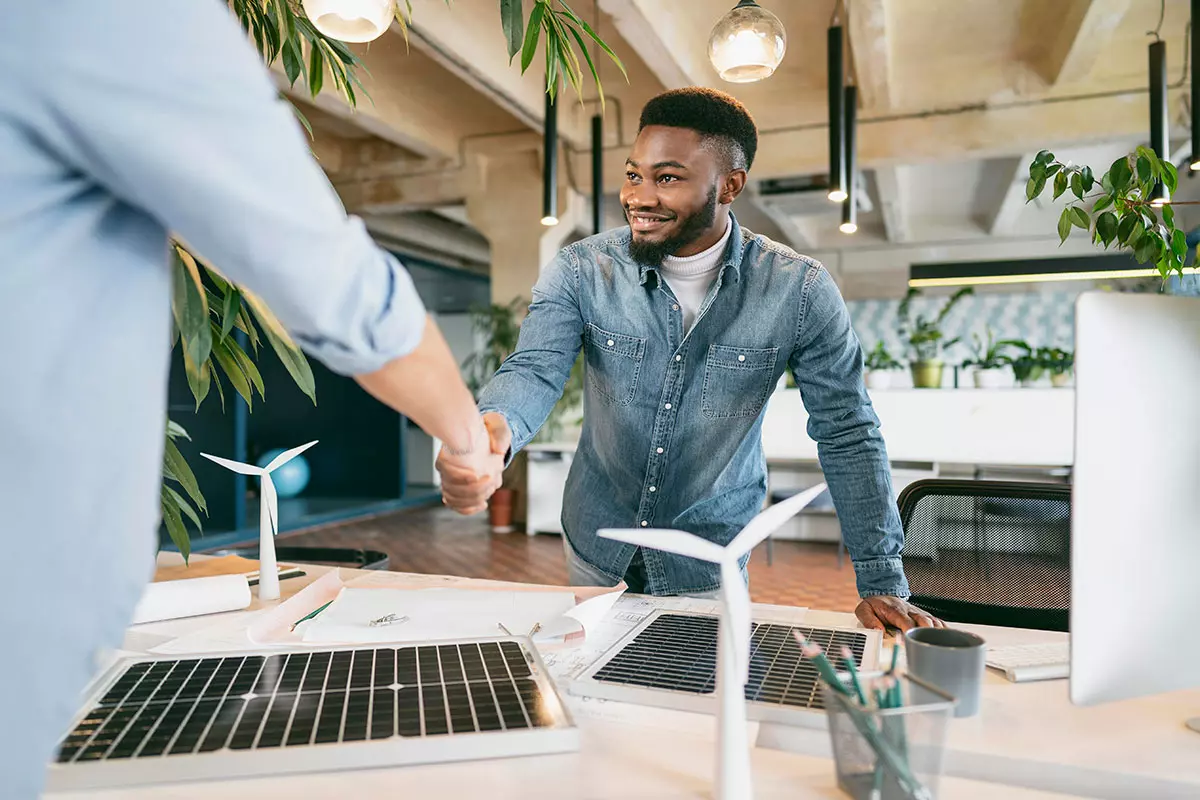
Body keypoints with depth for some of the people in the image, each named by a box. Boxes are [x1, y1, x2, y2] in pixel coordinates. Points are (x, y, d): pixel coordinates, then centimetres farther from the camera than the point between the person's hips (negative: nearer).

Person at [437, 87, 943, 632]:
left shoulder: (800, 291, -17)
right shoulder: (581, 271, -13)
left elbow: (847, 434, -11)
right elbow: (535, 370, -25)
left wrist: (884, 585, -12)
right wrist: (493, 429, -50)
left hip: (708, 559, -1)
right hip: (595, 543, 2)